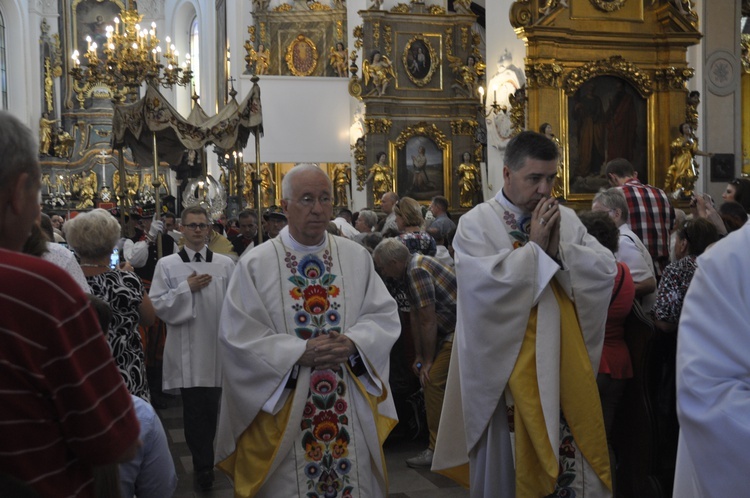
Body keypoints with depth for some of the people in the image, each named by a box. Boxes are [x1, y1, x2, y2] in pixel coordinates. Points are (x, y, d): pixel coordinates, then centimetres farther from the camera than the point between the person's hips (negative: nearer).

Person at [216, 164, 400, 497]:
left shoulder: (357, 257, 4)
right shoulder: (255, 265, -5)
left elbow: (385, 316, 3)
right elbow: (237, 336, -10)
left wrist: (352, 343, -17)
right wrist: (300, 352, -20)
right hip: (284, 412, -2)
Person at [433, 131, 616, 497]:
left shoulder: (566, 219, 7)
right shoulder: (476, 224, -6)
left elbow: (606, 268, 0)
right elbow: (484, 283, -21)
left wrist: (559, 248, -13)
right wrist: (535, 247, -14)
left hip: (564, 361, 4)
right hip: (506, 366, -3)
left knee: (573, 455, 8)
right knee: (511, 464, 8)